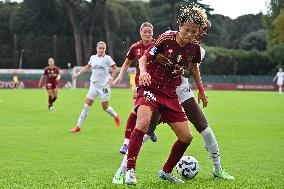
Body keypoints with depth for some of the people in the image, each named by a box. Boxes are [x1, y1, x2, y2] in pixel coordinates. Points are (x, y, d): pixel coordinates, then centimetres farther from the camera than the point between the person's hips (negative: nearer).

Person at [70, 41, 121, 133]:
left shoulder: (107, 58, -7)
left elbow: (115, 69, -3)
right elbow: (87, 67, 23)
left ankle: (115, 116, 33)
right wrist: (78, 73, 16)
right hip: (94, 85, 4)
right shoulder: (93, 58, 5)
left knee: (105, 107, 0)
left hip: (104, 85, -3)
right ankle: (78, 126, 0)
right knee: (86, 105, -3)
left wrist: (111, 78, -14)